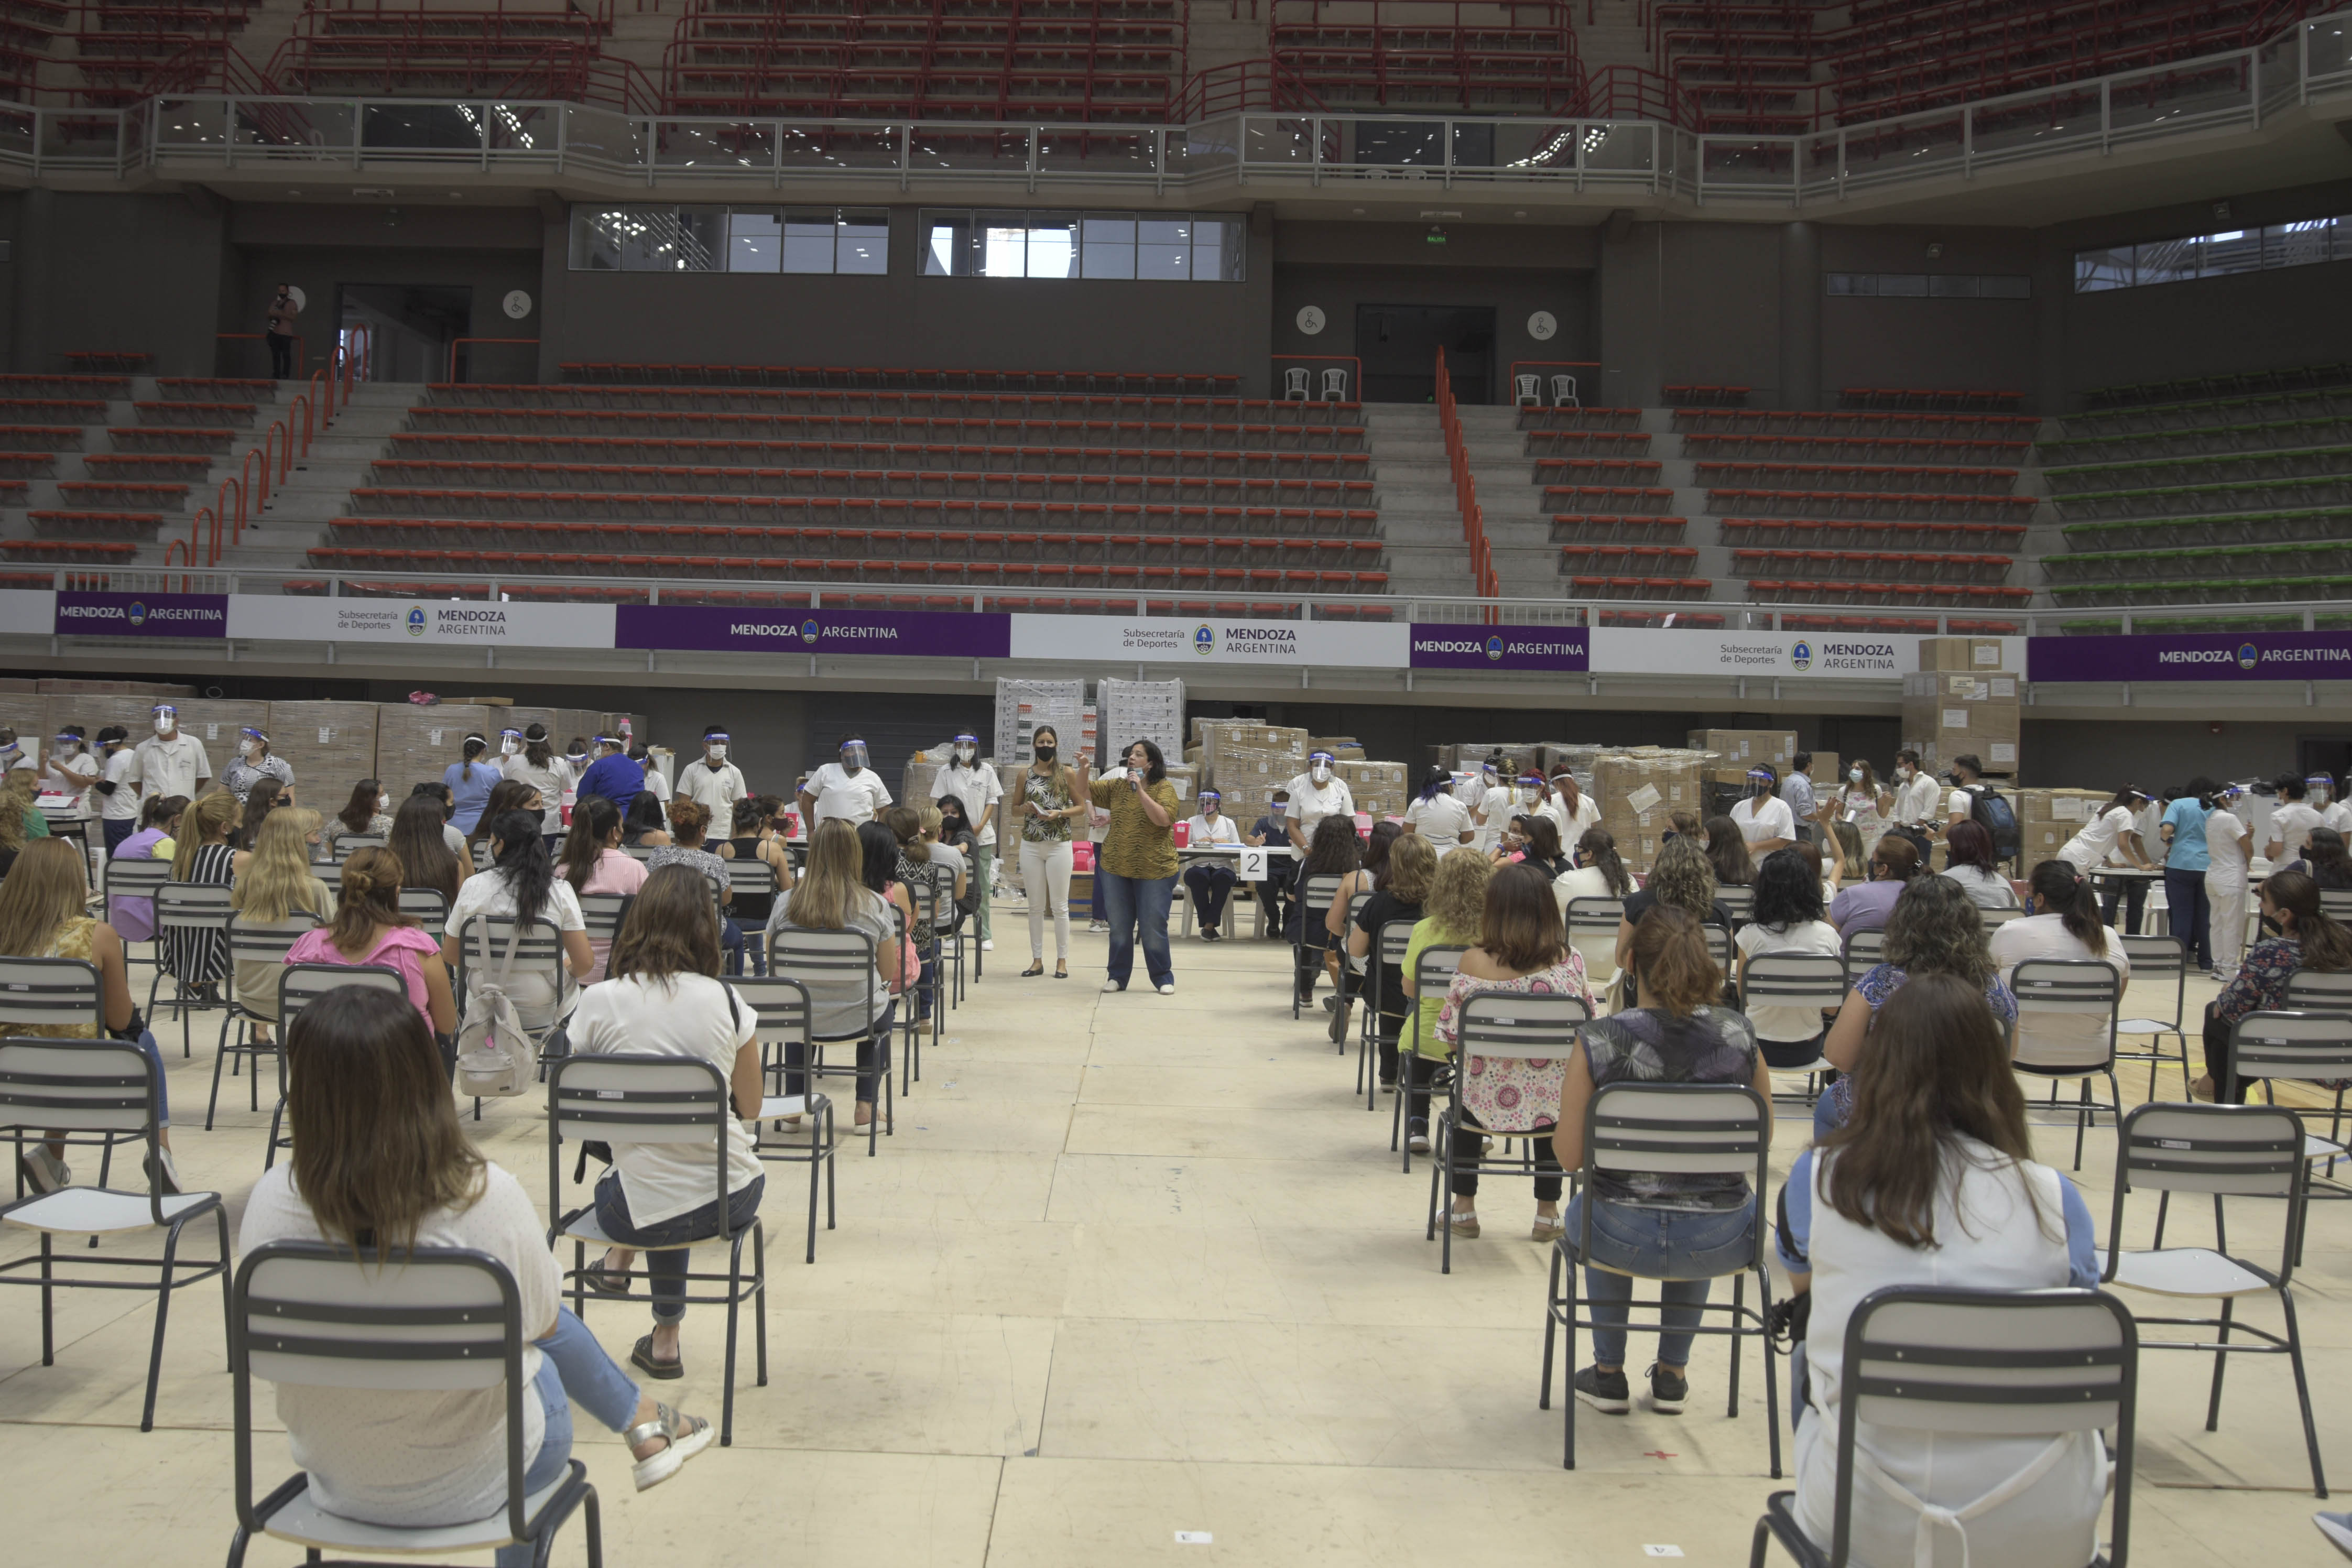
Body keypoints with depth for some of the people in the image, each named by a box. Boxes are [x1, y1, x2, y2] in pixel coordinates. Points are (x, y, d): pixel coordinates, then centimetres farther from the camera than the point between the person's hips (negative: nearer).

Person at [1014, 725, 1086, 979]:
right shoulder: (1025, 775, 8)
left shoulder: (1067, 773, 0)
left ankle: (1062, 960, 7)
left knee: (1059, 905, 0)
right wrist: (1025, 808, -7)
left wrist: (1060, 813, -15)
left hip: (1059, 844, -3)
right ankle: (1037, 960, 13)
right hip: (1031, 845, 3)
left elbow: (1082, 807, 2)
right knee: (1035, 906, 7)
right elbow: (1015, 809, 14)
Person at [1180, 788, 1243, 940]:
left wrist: (1226, 843, -12)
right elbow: (1183, 846, 5)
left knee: (1223, 878, -37)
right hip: (1198, 866, 0)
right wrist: (1197, 843, -13)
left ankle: (1208, 925, -30)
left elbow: (1239, 848, 8)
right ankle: (1209, 926, -28)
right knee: (1198, 876, -37)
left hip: (1222, 866, 0)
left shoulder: (1228, 823, 17)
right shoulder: (1193, 822, 16)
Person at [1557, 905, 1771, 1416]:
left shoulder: (1598, 1041, -13)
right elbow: (1763, 1138, 7)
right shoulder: (1739, 1035, -7)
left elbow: (1569, 1155, -7)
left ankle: (1609, 1375, 42)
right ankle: (1672, 1377, 45)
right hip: (1719, 1245, 2)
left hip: (1623, 1240, -2)